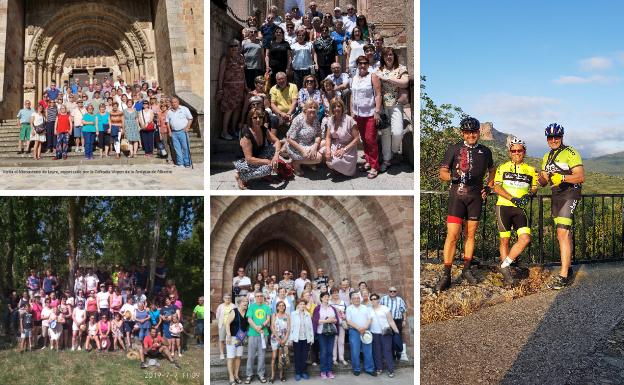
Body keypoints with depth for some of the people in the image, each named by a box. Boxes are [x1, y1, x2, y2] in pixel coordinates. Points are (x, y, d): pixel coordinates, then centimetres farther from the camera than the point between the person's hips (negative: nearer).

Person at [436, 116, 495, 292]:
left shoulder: (485, 151, 8)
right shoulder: (454, 149, -1)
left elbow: (492, 170, 25)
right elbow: (442, 173, -3)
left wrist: (488, 187, 11)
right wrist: (453, 176, -24)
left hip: (476, 197, 3)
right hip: (457, 196, -3)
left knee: (470, 234, 8)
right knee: (452, 235, -9)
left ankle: (466, 270, 21)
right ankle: (446, 275, -6)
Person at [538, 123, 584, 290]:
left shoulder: (571, 153, -9)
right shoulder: (547, 157, 15)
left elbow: (581, 177, -16)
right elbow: (544, 180, 16)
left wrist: (562, 177, -31)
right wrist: (540, 179, -8)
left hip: (569, 195, -8)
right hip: (556, 196, 8)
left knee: (562, 233, -17)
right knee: (563, 234, 14)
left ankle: (563, 276, -18)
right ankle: (568, 268, 26)